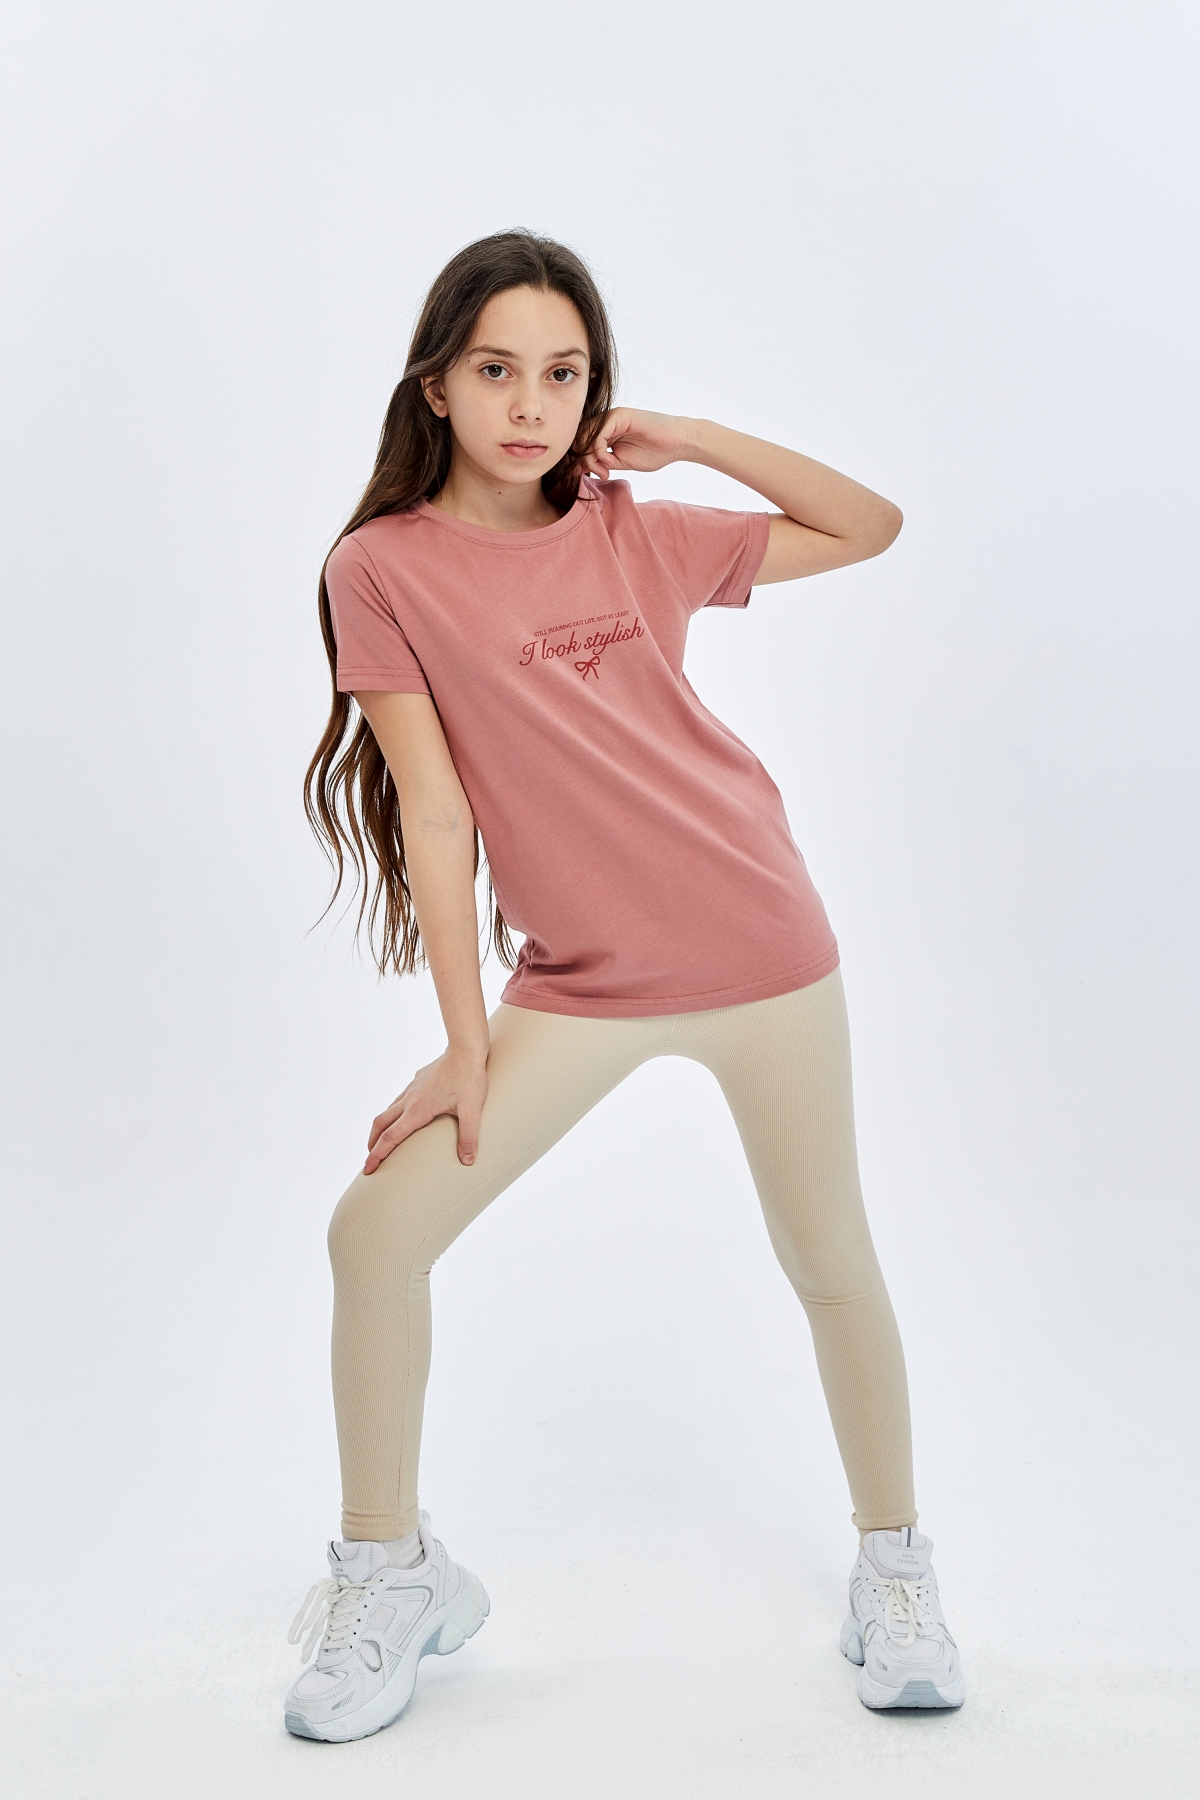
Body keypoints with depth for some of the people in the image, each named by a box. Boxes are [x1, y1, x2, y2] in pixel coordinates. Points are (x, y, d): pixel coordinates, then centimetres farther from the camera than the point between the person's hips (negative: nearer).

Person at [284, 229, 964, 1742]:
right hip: (577, 977, -1)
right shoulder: (382, 566, -3)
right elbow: (433, 805, -8)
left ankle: (891, 1560, 31)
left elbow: (872, 528, 12)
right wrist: (466, 1037, -10)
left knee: (828, 1260, 9)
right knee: (375, 1228, -10)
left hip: (760, 946, 2)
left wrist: (687, 439, 1)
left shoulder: (637, 538, 4)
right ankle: (391, 1573, 13)